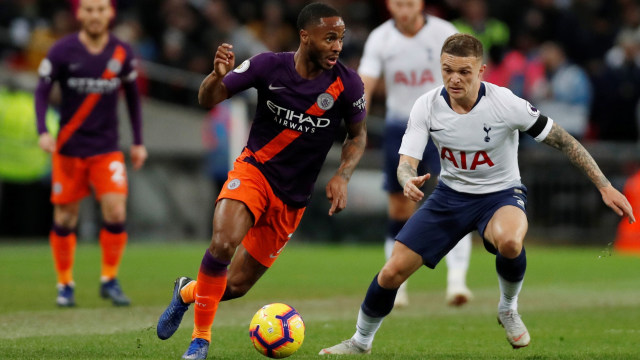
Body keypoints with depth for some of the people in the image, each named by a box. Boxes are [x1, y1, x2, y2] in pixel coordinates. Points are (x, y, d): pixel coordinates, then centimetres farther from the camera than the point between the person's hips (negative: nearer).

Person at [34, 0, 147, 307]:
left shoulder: (122, 54, 0)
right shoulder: (63, 51, -8)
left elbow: (132, 97, 12)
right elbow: (42, 91, -5)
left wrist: (138, 142, 12)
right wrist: (43, 131, -20)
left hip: (107, 148, 1)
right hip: (69, 147, -1)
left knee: (116, 213, -12)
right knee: (64, 219, 1)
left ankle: (109, 280, 4)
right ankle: (65, 285, 17)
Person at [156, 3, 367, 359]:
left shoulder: (347, 83, -11)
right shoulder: (269, 66, -13)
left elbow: (358, 135, 6)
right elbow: (209, 99, -6)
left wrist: (342, 177, -11)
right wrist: (218, 76, -28)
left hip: (292, 199, 2)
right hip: (254, 170, -2)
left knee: (237, 284, 4)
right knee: (223, 242, -31)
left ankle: (187, 292, 40)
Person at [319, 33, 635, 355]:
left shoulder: (505, 103, -23)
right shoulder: (427, 106, -14)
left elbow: (563, 141, -15)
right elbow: (406, 162, -15)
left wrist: (605, 187, -16)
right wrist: (408, 180, -41)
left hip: (501, 194, -3)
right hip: (451, 194, 3)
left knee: (509, 241, -40)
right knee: (392, 271, -6)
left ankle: (508, 309, -7)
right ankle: (361, 342, 22)